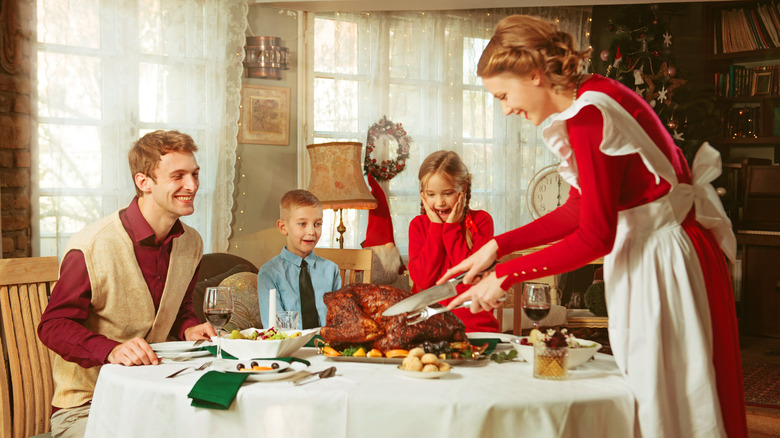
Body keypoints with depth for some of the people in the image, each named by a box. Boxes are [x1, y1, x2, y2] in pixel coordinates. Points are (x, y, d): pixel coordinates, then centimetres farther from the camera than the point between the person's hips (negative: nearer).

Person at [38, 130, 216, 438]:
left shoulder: (191, 243, 4)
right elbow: (54, 325, -12)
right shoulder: (91, 247, -17)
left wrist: (188, 328, -2)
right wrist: (111, 349, -29)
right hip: (84, 406, -5)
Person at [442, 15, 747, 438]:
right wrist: (497, 245, 7)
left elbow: (595, 236, -22)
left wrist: (506, 276, -15)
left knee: (668, 403, 5)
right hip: (646, 250, 10)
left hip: (664, 258, -10)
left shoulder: (589, 114, -23)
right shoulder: (593, 97, 7)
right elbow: (579, 209, 10)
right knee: (643, 394, 19)